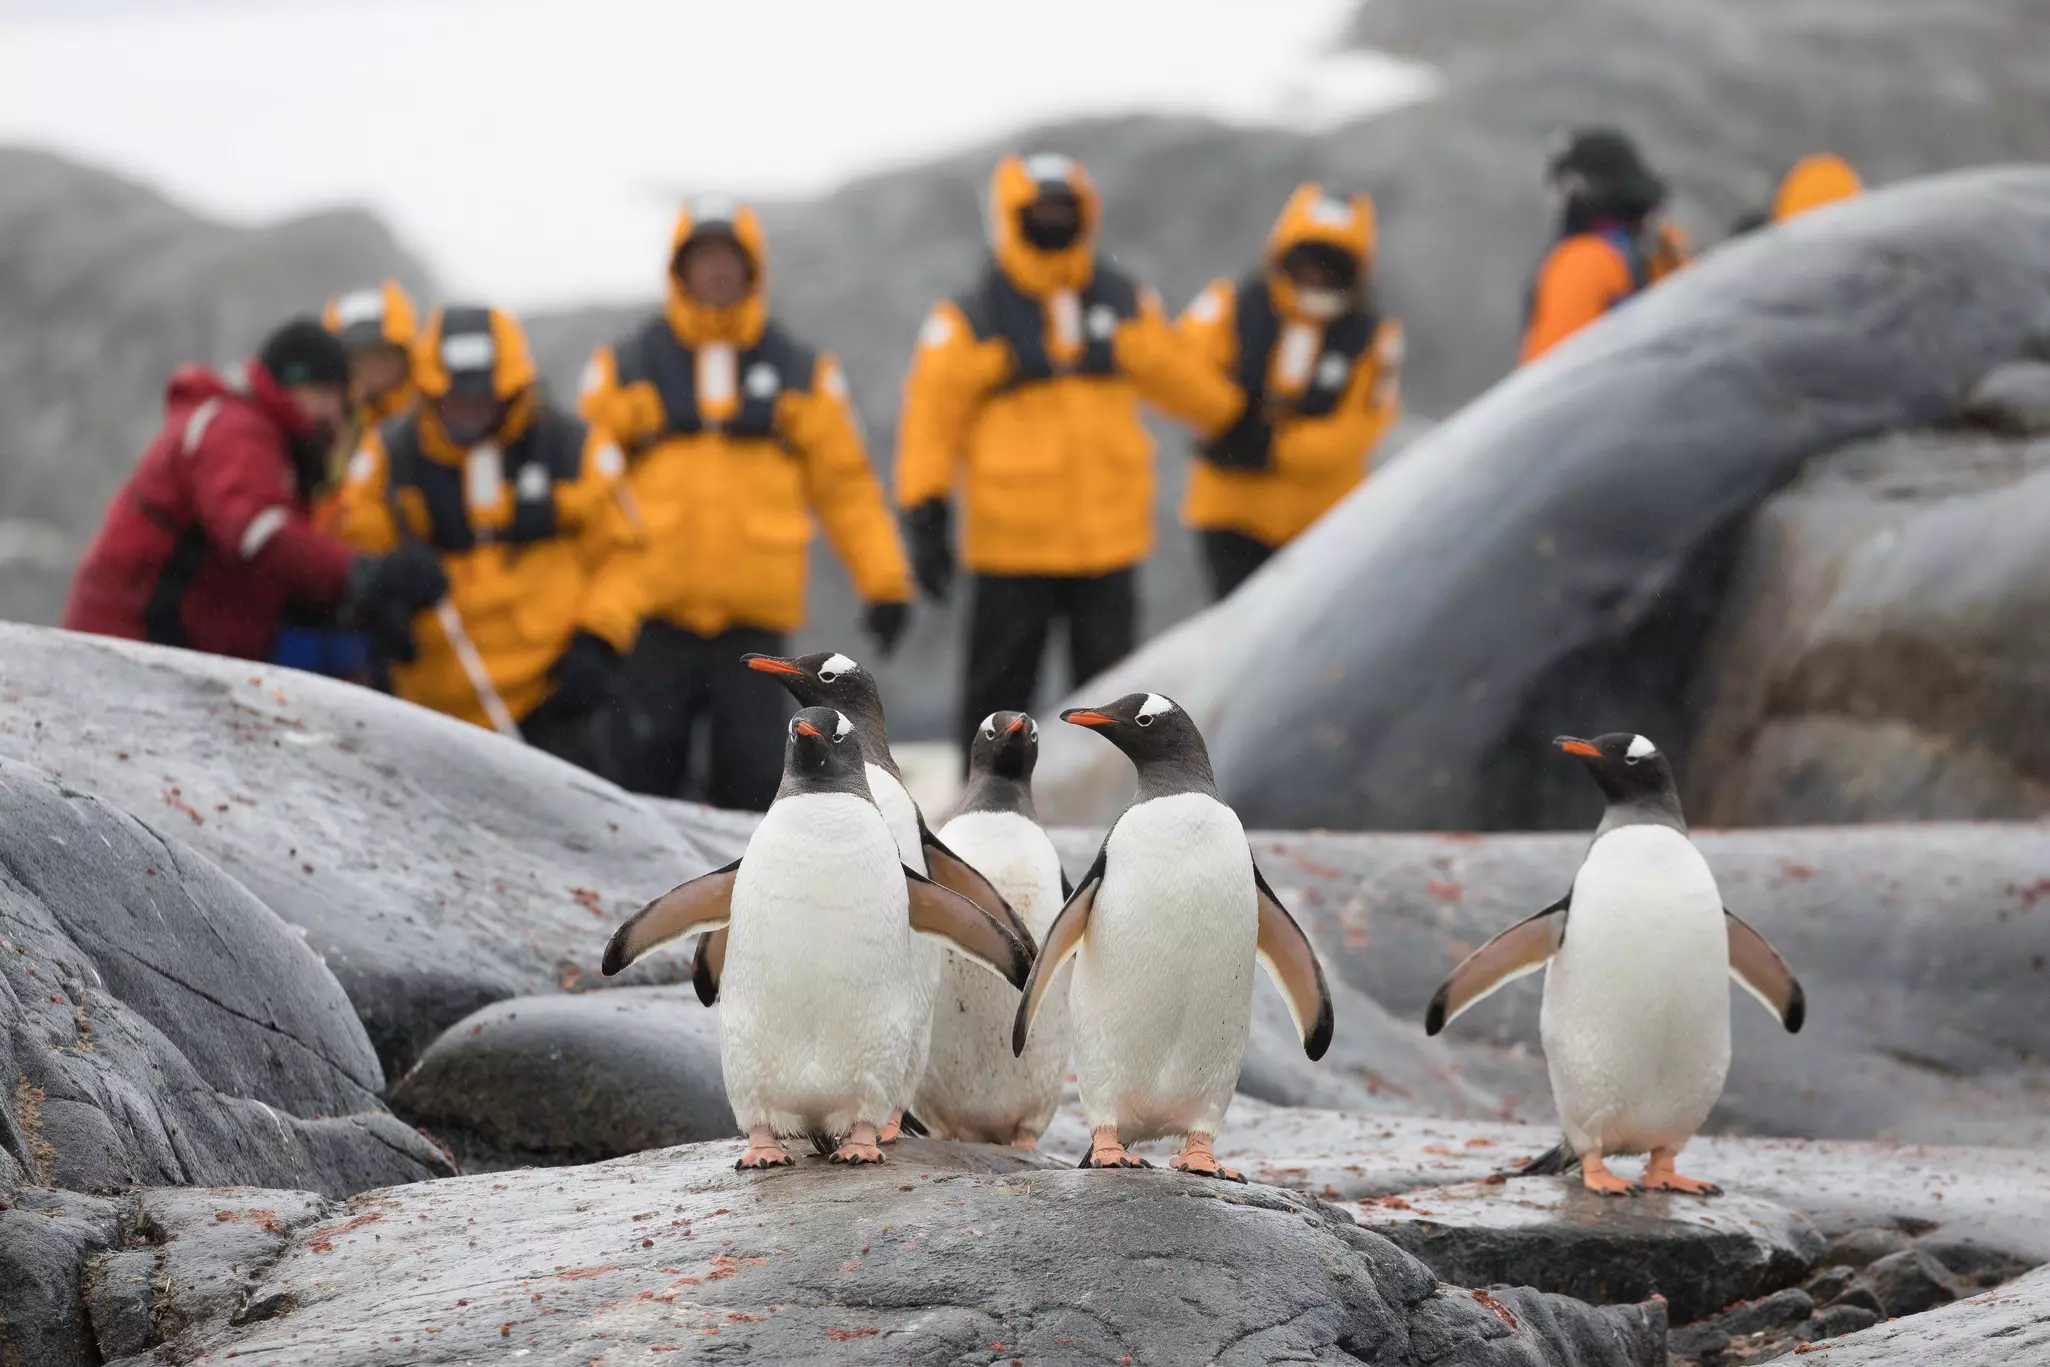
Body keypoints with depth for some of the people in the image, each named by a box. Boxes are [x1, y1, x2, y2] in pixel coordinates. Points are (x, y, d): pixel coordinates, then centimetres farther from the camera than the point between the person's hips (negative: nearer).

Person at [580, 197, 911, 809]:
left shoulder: (801, 373, 10)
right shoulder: (627, 367, 8)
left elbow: (845, 484, 10)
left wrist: (884, 581, 1)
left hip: (754, 620, 0)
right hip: (652, 619, 0)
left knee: (753, 780, -3)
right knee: (644, 771, -3)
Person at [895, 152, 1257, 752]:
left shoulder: (1125, 304, 8)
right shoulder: (972, 320, -5)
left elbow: (1173, 371, 25)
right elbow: (932, 414, -6)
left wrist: (1237, 420, 36)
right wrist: (926, 516, -12)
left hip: (1108, 538, 3)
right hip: (1012, 541, -3)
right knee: (1000, 685, 3)